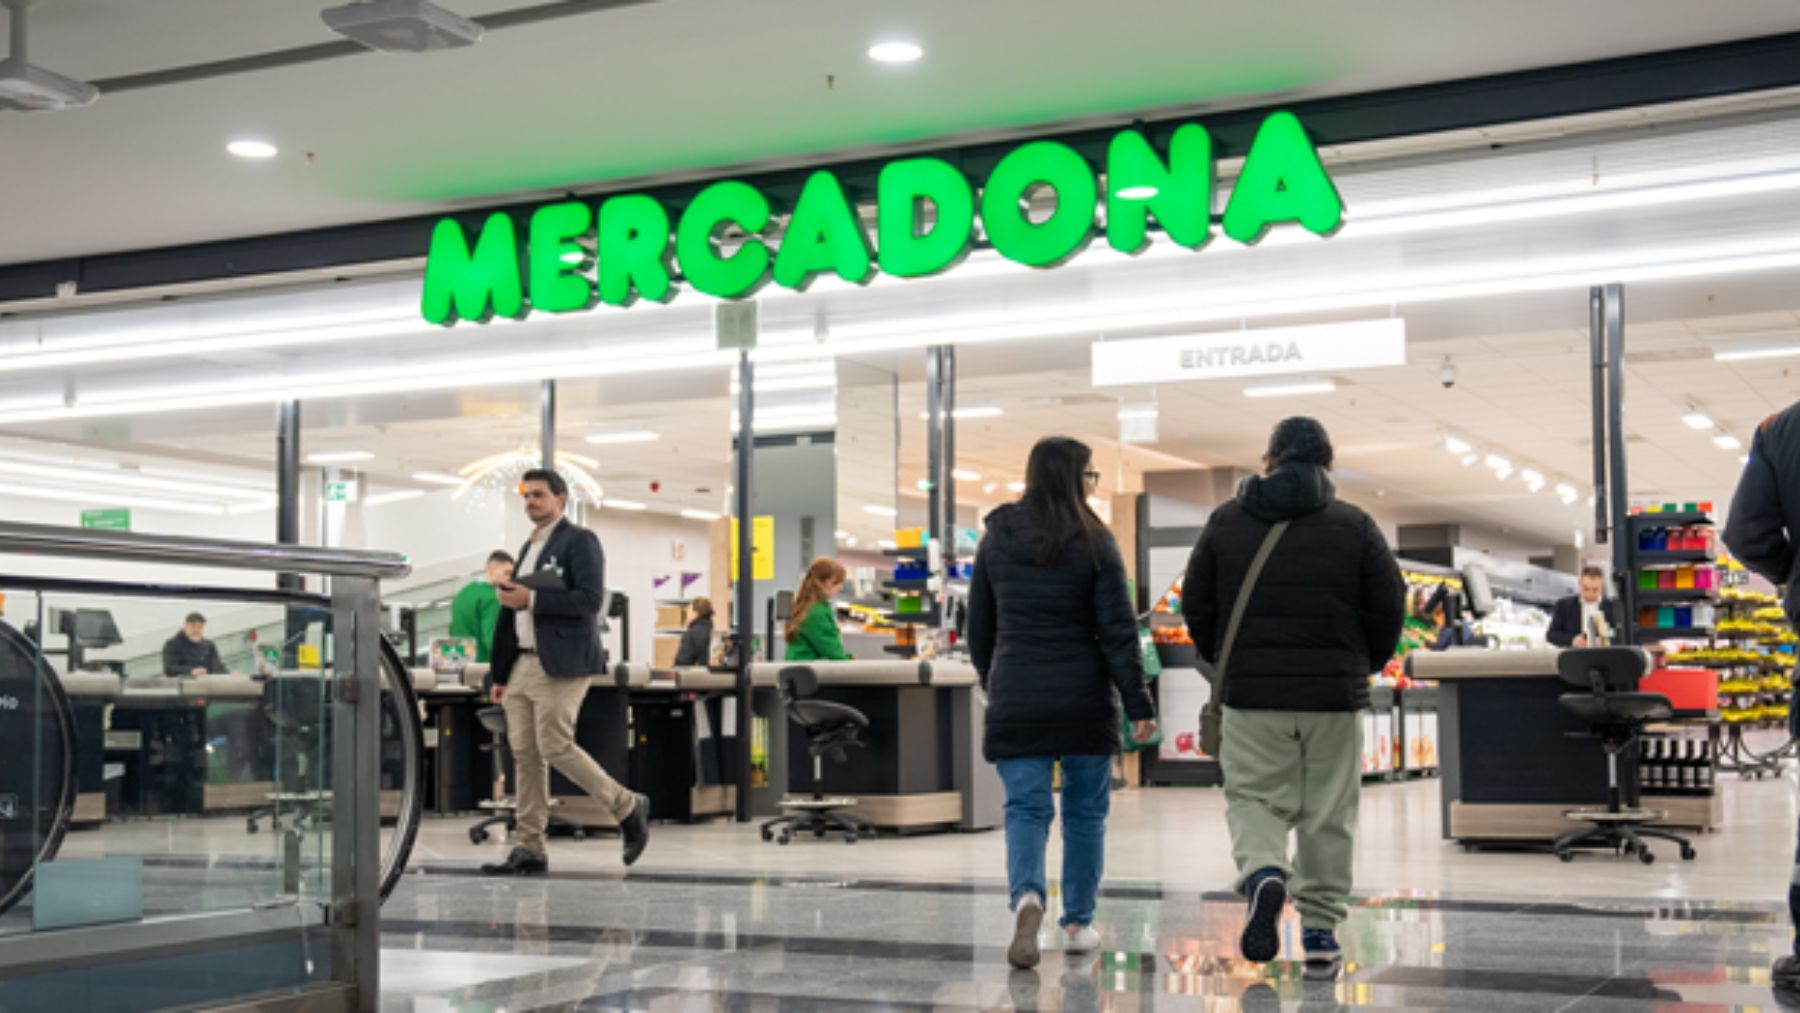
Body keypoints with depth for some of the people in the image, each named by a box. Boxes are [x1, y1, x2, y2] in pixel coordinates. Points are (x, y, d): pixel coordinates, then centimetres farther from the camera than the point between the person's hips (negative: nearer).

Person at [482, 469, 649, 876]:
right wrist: (501, 674, 21)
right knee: (524, 755, 4)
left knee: (555, 748, -12)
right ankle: (529, 850, 8)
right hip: (523, 664, 8)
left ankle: (629, 808, 6)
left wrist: (531, 599, -18)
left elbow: (590, 599, -17)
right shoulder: (528, 548, 21)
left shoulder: (579, 541, -4)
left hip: (560, 665, -8)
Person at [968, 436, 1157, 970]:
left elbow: (979, 625, 12)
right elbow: (1117, 629, -9)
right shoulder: (1094, 544, -6)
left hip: (1016, 698, 2)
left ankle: (1026, 896, -24)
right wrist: (1138, 702, -5)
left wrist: (991, 682, 25)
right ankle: (1078, 922, 17)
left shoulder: (997, 539, 5)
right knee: (1085, 810, 12)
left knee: (1025, 806, 2)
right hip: (1084, 697, -2)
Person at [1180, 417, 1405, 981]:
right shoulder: (1354, 527, 1)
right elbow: (1389, 606, 0)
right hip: (1334, 695, 0)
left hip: (1251, 693, 0)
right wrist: (1365, 665, 16)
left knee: (1253, 796, 9)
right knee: (1328, 814, 8)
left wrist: (1224, 663, 20)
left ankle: (1263, 874, -21)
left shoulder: (1226, 522, 4)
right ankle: (1321, 933, 10)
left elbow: (1197, 603, 6)